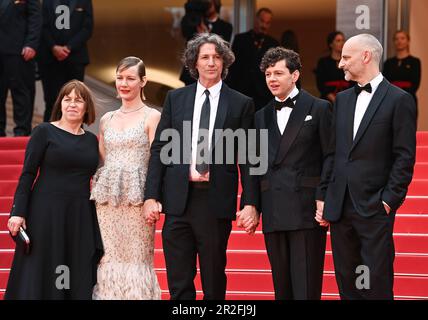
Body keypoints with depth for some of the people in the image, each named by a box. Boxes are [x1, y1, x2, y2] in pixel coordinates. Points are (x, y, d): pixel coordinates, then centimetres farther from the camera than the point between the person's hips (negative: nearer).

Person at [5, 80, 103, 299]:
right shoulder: (44, 132, 0)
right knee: (39, 277, -1)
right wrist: (18, 212, -14)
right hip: (46, 215, -4)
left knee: (79, 282, 3)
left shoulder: (91, 140, 12)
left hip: (80, 217, 4)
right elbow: (27, 174, -4)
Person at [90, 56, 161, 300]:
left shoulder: (152, 117, 1)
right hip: (107, 198, 5)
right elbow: (100, 162, 17)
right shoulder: (107, 119, 16)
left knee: (136, 259, -4)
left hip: (136, 197, -5)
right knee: (108, 259, 3)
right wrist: (95, 194, 8)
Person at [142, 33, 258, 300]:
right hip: (179, 199, 2)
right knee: (179, 282, 4)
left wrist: (250, 203, -5)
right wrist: (151, 196, 0)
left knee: (214, 280, 7)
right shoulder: (176, 99, 9)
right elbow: (159, 149, 8)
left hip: (217, 200, -2)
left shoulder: (241, 104, 3)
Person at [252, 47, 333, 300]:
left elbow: (330, 156, -2)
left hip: (307, 209, -5)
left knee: (306, 285, -6)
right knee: (282, 285, 7)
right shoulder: (261, 116, 16)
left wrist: (323, 198, -12)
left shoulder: (319, 109, 2)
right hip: (273, 213, 5)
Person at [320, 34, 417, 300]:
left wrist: (389, 200, -12)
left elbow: (405, 157, -7)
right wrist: (325, 199, 9)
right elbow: (334, 152, 16)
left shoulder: (399, 100, -4)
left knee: (377, 286, -4)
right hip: (340, 207, 6)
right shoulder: (342, 99, 14)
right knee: (347, 282, 9)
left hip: (374, 208, -6)